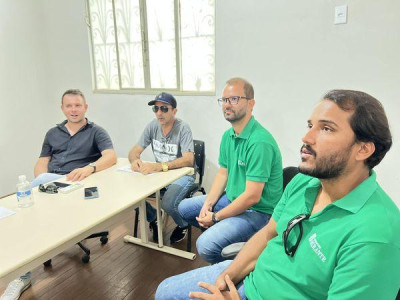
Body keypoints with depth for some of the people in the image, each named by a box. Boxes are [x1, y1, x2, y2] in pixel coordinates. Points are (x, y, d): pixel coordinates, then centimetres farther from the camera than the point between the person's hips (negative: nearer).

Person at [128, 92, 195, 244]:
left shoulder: (183, 128, -17)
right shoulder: (152, 126, -2)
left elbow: (188, 160, -29)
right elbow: (134, 151, -1)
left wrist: (160, 166, -43)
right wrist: (135, 160, -27)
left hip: (182, 174, -5)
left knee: (168, 203, -30)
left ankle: (183, 225, 8)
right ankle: (153, 220, 15)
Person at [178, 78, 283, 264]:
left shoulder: (259, 142, -27)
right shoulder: (228, 136, 2)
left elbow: (252, 196, -27)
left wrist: (215, 217, -17)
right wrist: (208, 204, -5)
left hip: (257, 211, -9)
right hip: (232, 198, 9)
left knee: (206, 245, -24)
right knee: (184, 208, 13)